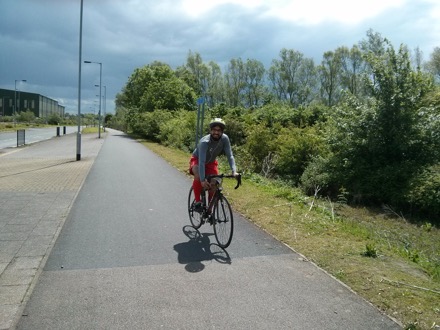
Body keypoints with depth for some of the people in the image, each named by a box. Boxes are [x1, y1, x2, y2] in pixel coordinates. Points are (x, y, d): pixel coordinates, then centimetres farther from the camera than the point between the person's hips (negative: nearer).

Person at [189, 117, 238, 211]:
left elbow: (230, 156, -26)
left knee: (214, 185, -13)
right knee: (198, 176, -35)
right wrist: (202, 180, -53)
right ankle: (197, 202, -18)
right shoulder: (204, 142, -37)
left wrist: (234, 171, -41)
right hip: (197, 160, -4)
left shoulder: (224, 139, -25)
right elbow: (201, 161, -44)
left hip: (211, 162, 4)